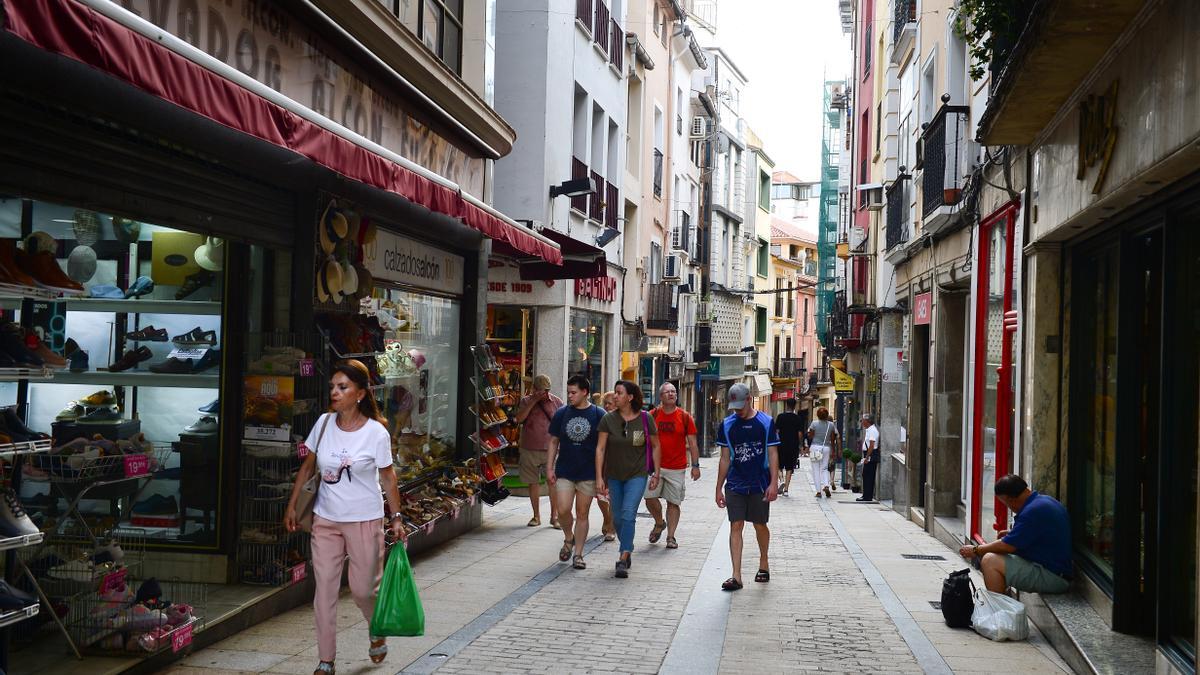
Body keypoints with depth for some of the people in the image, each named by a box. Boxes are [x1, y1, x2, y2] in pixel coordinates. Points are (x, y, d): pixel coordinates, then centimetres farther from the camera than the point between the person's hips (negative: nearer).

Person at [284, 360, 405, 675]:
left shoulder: (376, 433, -13)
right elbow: (308, 467, 8)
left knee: (363, 589, 5)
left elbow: (387, 476, -4)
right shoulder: (324, 423, -3)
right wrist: (291, 506, 8)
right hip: (326, 519, 3)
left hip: (364, 520, -3)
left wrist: (396, 518, -4)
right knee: (325, 589, 3)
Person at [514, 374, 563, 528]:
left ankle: (554, 516, 5)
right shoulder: (526, 401, 6)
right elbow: (519, 419, -10)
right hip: (530, 450, 1)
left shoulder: (557, 402, 4)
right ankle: (536, 516, 20)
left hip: (551, 450, -1)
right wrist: (533, 401, -12)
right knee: (533, 482, 9)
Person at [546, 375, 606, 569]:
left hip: (588, 473, -1)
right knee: (563, 510, -8)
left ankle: (578, 555, 15)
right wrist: (549, 469, 1)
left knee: (582, 514, 5)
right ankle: (568, 538, 22)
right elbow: (553, 442, 7)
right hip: (564, 472, 1)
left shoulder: (598, 415, -3)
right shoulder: (561, 414, 2)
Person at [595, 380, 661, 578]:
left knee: (628, 514, -16)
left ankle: (623, 560, -14)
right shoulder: (608, 419, -6)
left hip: (637, 475, -3)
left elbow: (655, 446, 3)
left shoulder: (645, 419, -8)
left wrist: (657, 473, 3)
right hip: (613, 475, 3)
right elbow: (600, 448, -6)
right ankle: (627, 550, 35)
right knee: (618, 517, 11)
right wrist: (599, 477, -10)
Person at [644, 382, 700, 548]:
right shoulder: (653, 415, 3)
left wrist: (695, 466, -2)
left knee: (673, 503, 2)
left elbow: (692, 443, 3)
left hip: (677, 468, -1)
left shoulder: (685, 416, 1)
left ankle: (670, 536, 13)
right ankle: (659, 523, 19)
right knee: (650, 497, -9)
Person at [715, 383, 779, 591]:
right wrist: (719, 488, 6)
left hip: (760, 485, -1)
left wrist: (774, 483, -10)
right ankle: (736, 576, -5)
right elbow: (725, 458, 7)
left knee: (760, 525, 11)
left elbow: (773, 454, -2)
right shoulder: (727, 425, 3)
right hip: (734, 485, 1)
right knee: (736, 526, -5)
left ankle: (763, 563, 35)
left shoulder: (766, 422, -3)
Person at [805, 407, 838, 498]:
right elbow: (832, 439, 5)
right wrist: (833, 451, 12)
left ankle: (818, 491, 3)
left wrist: (808, 448, 10)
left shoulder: (814, 423, -6)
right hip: (826, 448, 2)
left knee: (816, 470, 4)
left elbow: (810, 437, -3)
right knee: (824, 468, 14)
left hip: (815, 447, -2)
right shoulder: (831, 425, 1)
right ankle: (826, 485, -10)